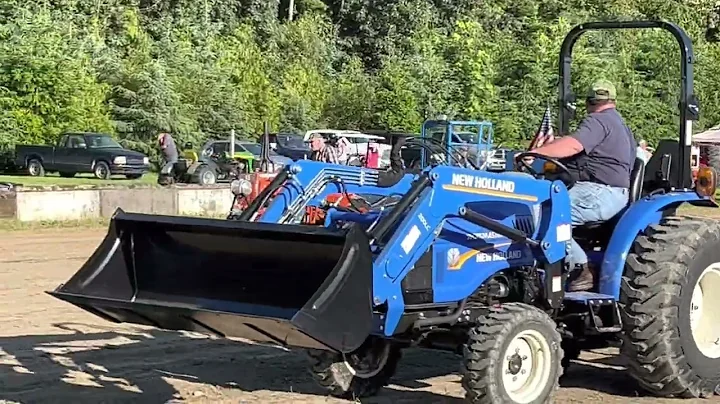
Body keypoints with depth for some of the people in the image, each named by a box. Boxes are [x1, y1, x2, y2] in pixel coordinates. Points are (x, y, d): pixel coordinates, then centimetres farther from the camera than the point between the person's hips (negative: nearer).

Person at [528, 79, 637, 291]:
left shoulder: (598, 121, -8)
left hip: (600, 193, -11)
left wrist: (534, 153, -32)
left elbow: (572, 146, -25)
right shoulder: (618, 123, 25)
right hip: (607, 192, 11)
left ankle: (581, 269, -20)